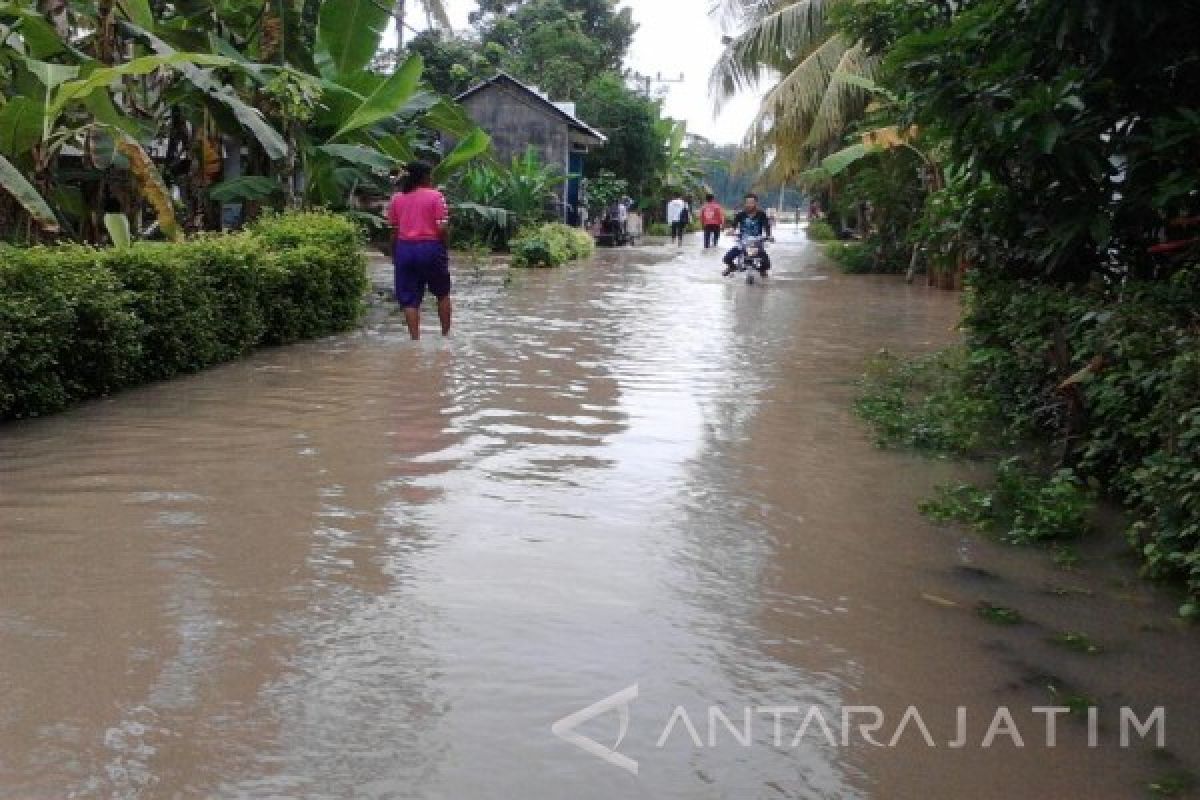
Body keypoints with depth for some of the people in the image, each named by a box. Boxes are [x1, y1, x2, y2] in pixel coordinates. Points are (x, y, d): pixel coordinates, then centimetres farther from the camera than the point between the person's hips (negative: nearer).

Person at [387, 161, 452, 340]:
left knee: (410, 299, 5)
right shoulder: (435, 196, -6)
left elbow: (393, 229, 6)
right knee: (442, 294, 16)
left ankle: (415, 338, 3)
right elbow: (442, 228, -12)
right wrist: (445, 248, 2)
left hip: (404, 248, 3)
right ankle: (446, 333, 23)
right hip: (431, 247, -3)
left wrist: (394, 254, 14)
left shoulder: (397, 198, 7)